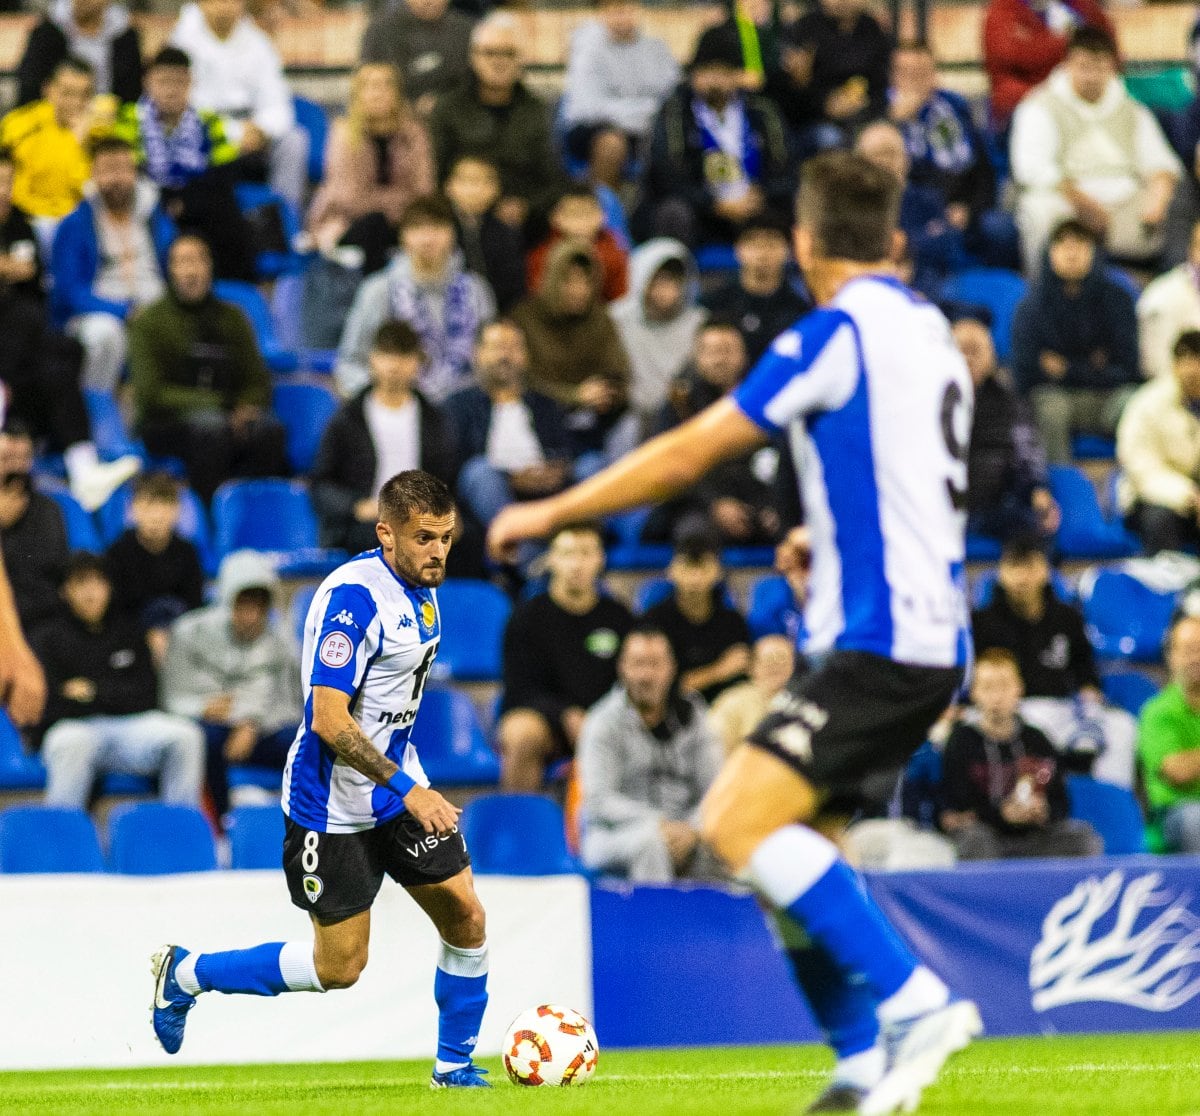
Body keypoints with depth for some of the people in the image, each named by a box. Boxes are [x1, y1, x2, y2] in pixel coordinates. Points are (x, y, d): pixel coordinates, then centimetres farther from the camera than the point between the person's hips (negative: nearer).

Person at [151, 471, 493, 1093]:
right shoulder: (353, 597, -24)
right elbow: (330, 720, -28)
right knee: (339, 967, -2)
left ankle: (454, 1065, 17)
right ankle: (184, 974, 15)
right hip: (332, 806, -8)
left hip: (399, 790, 8)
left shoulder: (421, 588, 5)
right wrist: (406, 789, -29)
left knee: (466, 918, 0)